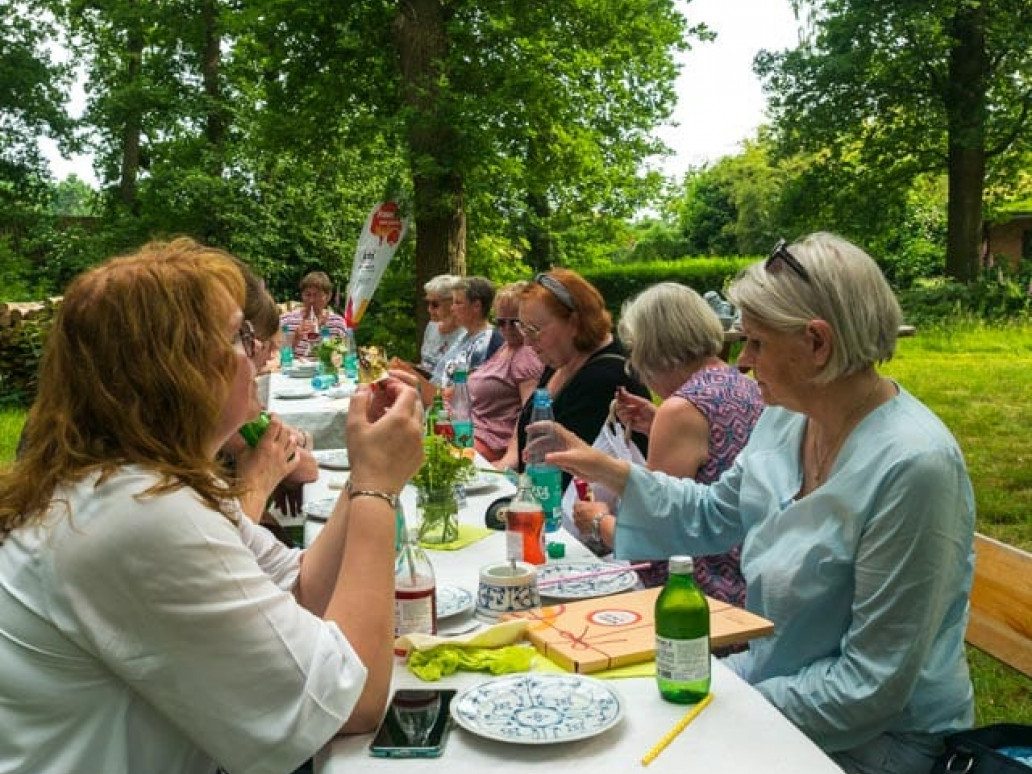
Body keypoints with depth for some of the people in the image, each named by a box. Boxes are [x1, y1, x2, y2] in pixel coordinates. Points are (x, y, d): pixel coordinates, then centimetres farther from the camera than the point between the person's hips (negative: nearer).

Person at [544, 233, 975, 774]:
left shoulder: (914, 466, -29)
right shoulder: (787, 418, -4)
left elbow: (873, 684, -25)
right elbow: (714, 515, 12)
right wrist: (610, 472, 3)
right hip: (772, 675, 7)